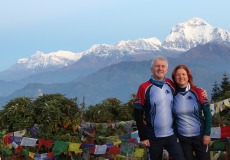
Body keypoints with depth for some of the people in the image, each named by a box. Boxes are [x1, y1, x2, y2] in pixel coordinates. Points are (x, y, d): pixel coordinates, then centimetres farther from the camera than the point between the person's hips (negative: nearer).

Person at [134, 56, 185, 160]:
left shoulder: (171, 85, 5)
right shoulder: (144, 88, -7)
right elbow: (138, 114, -7)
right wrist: (143, 137, -8)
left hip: (171, 135, 3)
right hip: (154, 138, -3)